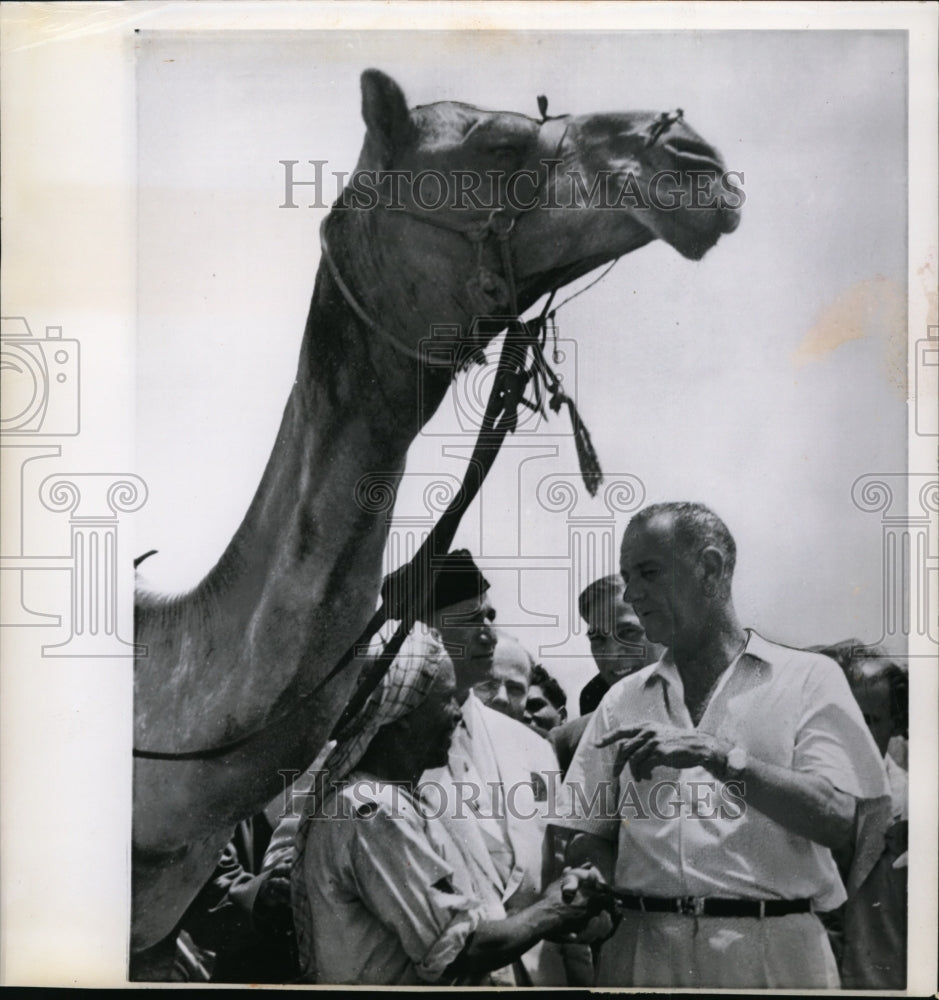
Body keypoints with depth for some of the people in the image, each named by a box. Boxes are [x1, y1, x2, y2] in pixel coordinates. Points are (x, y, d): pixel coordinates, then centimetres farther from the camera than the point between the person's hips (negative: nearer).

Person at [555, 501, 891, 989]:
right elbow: (588, 835, 12)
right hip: (642, 945, 3)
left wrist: (719, 758, -18)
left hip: (772, 950, -3)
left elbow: (838, 819, -11)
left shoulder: (808, 678, 2)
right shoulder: (621, 700, 13)